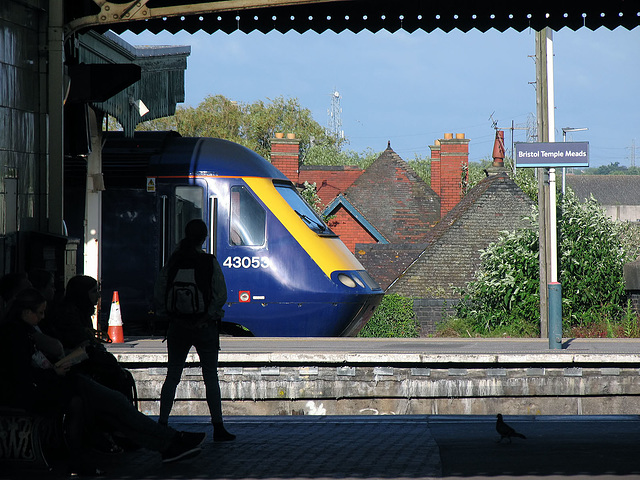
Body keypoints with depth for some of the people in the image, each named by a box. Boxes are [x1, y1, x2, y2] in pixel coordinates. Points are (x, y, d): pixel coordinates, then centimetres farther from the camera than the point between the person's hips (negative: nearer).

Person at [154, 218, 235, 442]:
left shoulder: (172, 261, 1)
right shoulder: (209, 262, -8)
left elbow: (159, 291, -1)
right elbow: (221, 294, -14)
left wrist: (166, 315, 4)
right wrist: (209, 316, -5)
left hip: (177, 327, 3)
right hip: (204, 328, -3)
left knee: (172, 375, 10)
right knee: (211, 377, 3)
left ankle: (162, 423, 7)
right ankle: (218, 427, 2)